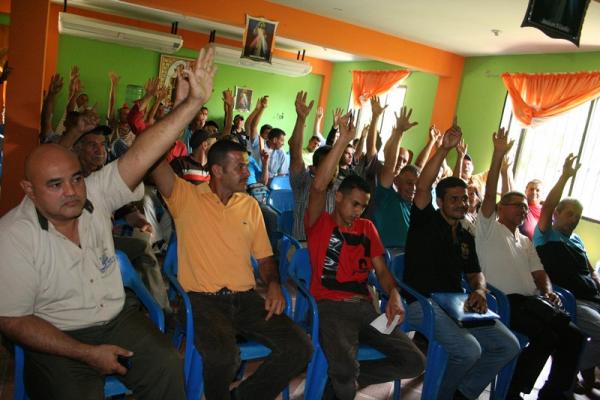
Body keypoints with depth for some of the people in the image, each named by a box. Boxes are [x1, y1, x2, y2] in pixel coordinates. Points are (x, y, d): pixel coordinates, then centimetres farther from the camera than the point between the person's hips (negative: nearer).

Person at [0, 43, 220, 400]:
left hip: (118, 319, 3)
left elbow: (142, 155, -19)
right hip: (57, 340, -2)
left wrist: (194, 101, -29)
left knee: (168, 365, -17)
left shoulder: (96, 195, -6)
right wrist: (87, 353, -18)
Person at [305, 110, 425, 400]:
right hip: (331, 305, -6)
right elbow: (318, 187, -16)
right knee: (346, 367, -32)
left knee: (414, 362, -6)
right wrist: (343, 140, -19)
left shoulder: (367, 228, 18)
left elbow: (381, 270, 17)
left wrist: (394, 295, -5)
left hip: (364, 306, 6)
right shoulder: (319, 223, 3)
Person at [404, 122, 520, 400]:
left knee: (508, 346, -2)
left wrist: (479, 290, -3)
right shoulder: (425, 221, -3)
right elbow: (422, 187, -19)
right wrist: (444, 149, -27)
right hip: (424, 303, -7)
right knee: (469, 349, -26)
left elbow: (475, 273, 22)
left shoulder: (466, 238, 18)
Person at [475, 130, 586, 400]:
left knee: (574, 334, -9)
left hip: (533, 300, 8)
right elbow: (489, 195, -10)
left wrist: (548, 291, -2)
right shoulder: (489, 228, 5)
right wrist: (498, 154, -17)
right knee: (547, 334, -26)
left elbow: (539, 273, 22)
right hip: (506, 300, -7)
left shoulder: (526, 242, 28)